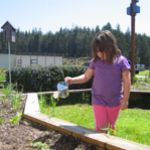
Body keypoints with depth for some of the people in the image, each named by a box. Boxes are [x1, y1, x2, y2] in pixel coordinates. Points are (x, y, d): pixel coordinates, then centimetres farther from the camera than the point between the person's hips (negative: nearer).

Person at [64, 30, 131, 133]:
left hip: (115, 102, 0)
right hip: (98, 101, 1)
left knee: (111, 127, 17)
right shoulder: (95, 61, -5)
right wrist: (72, 80, -14)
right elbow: (86, 77, 2)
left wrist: (125, 99, -8)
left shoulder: (121, 61, -11)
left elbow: (127, 82, -8)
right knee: (100, 128, -1)